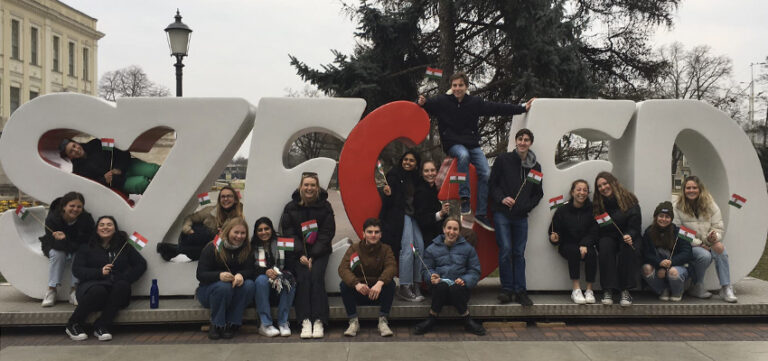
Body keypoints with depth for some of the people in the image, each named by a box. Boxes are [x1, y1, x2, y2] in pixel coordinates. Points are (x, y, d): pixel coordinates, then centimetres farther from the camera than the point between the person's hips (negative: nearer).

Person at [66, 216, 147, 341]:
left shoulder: (123, 245, 17)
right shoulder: (87, 247, 15)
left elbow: (141, 264, 12)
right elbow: (76, 270, 4)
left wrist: (125, 278, -5)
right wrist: (99, 272, -13)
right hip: (93, 284, -1)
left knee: (123, 286, -34)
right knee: (98, 291, -37)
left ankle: (101, 327, -28)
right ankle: (73, 326, -15)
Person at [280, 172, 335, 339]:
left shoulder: (325, 206, 1)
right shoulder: (291, 207, 4)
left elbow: (327, 233, -3)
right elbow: (288, 232, -1)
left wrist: (313, 256, -13)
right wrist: (301, 255, -14)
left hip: (319, 251, 0)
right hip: (298, 251, 1)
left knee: (317, 276, -24)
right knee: (303, 277, -23)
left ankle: (318, 321, -23)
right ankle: (305, 321, -24)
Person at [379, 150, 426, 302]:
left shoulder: (416, 178, 16)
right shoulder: (395, 174, -1)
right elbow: (389, 202, -6)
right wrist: (387, 194, -27)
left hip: (412, 216, 7)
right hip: (399, 215, -7)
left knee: (420, 247, -4)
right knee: (407, 249, -16)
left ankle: (415, 285, 3)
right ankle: (404, 288, -14)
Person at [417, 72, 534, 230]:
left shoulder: (475, 103, 4)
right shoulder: (442, 101, -1)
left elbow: (497, 108, 6)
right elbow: (427, 106, 2)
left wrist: (522, 108, 4)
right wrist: (422, 103, -24)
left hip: (473, 144, 4)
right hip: (453, 144, -4)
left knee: (486, 174, -11)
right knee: (463, 155, -38)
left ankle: (481, 214, -2)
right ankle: (465, 198, -30)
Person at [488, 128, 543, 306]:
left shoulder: (535, 167, 9)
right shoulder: (503, 160, 1)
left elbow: (538, 193, 16)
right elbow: (492, 183, 4)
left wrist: (527, 206, 0)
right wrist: (502, 198, -12)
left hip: (521, 217, 3)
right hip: (502, 214, -3)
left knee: (519, 253, 5)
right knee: (505, 250, -9)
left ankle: (520, 291, 10)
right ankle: (507, 289, 2)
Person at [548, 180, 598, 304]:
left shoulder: (592, 209, 0)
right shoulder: (562, 210, 0)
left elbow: (594, 232, -6)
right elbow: (554, 231, 4)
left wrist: (584, 245, -22)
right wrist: (554, 238, -20)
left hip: (586, 245, 1)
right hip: (567, 246, 0)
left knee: (591, 253, -31)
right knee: (574, 251, -33)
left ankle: (589, 290, -20)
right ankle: (576, 290, -30)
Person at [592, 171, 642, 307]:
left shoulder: (628, 199, -2)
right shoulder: (597, 204, 7)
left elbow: (634, 225, -8)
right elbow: (597, 230, 6)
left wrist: (629, 236, -27)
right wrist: (598, 241, -12)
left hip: (627, 236, -1)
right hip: (608, 237, 2)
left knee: (628, 248, -35)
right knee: (605, 247, -33)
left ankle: (626, 291, -31)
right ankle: (608, 290, -32)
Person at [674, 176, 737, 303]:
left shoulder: (710, 204, 5)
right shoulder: (678, 207, -5)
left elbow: (719, 227, 5)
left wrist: (714, 237, -20)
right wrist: (698, 243, -15)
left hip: (709, 243, 3)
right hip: (689, 245, -3)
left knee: (721, 252, -30)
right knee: (705, 256, -33)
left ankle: (726, 289, -22)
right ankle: (697, 286, -9)